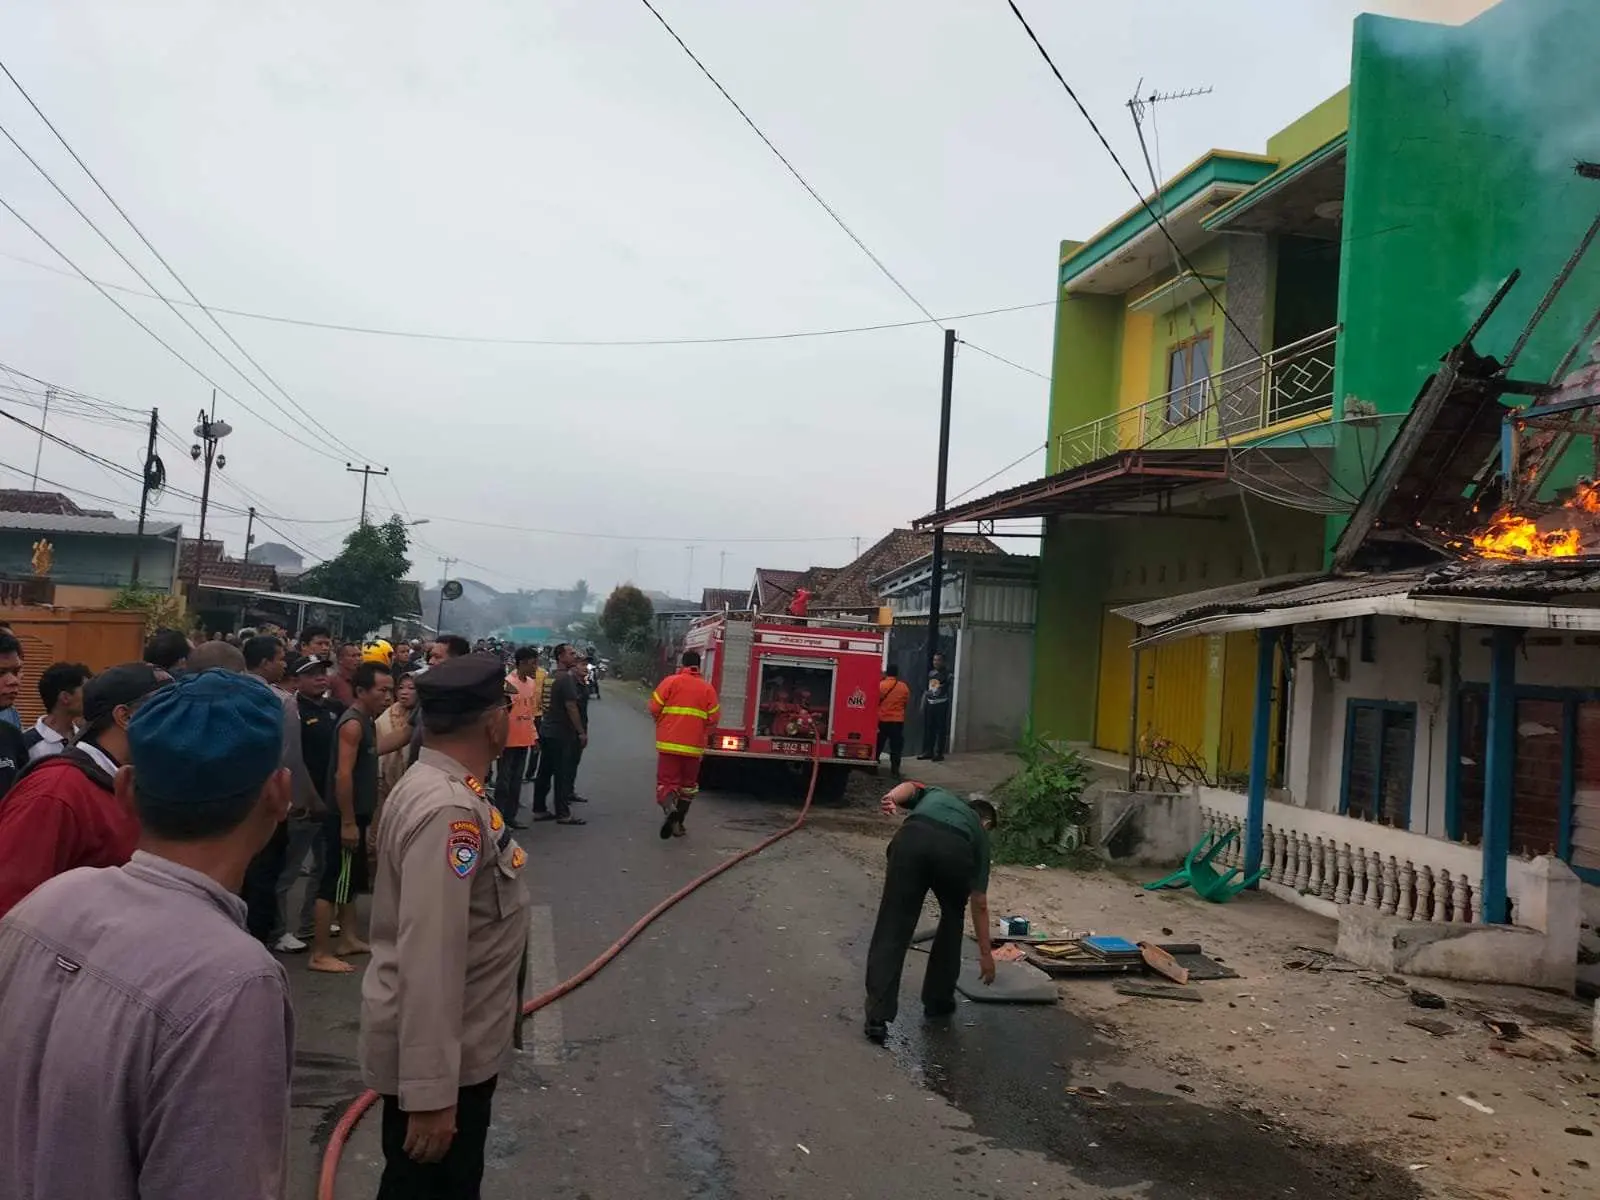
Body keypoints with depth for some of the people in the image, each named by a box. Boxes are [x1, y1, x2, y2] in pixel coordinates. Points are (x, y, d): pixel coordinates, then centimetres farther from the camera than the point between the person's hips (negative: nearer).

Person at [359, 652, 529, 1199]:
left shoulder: (437, 787, 5)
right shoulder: (448, 811, -28)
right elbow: (429, 959, -31)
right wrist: (430, 1093, -29)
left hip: (454, 1042, 9)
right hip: (436, 1054, -9)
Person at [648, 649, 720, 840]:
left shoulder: (670, 682, -3)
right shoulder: (707, 688, 2)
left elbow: (654, 709, -4)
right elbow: (713, 719, 1)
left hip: (669, 743, -2)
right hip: (694, 746, 2)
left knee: (666, 781, 2)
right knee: (688, 785, 16)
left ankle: (669, 809, -26)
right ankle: (678, 823, 20)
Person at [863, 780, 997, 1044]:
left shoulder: (936, 794, 43)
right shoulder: (979, 833, 38)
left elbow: (910, 787, 17)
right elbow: (979, 904, 39)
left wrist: (891, 798, -4)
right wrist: (986, 953, 47)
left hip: (911, 839, 0)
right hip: (955, 851, 0)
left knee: (891, 930, 6)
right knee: (952, 916, 30)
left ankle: (877, 1017, -4)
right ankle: (938, 1000, 34)